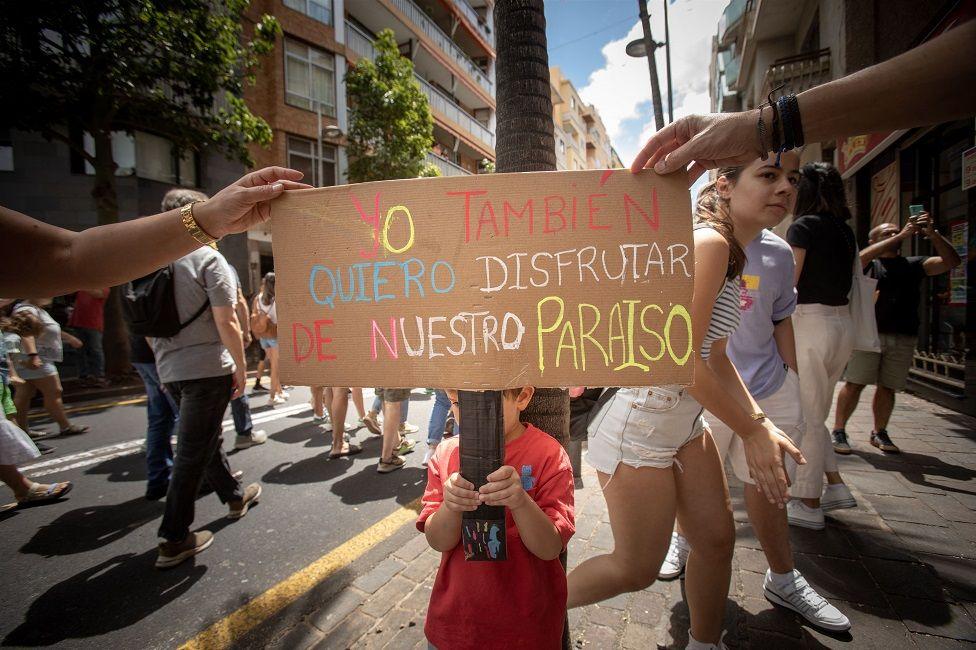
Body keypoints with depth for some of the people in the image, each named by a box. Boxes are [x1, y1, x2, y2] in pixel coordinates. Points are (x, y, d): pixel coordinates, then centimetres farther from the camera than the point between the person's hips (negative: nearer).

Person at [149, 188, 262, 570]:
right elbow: (226, 323, -17)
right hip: (207, 369, -7)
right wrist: (241, 367, -7)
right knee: (193, 452, 1)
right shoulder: (209, 259, -13)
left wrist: (165, 360, 23)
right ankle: (174, 540, 10)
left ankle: (235, 496, 39)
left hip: (169, 370, 7)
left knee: (208, 438, 21)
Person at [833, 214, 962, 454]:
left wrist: (932, 234, -8)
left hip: (904, 337, 4)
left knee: (888, 387, 8)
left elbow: (952, 261, 6)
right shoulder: (869, 264, 7)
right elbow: (861, 257, -17)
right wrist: (901, 236, -18)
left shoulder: (913, 264, 17)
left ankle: (879, 432, 22)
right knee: (854, 383, -6)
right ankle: (838, 431, -1)